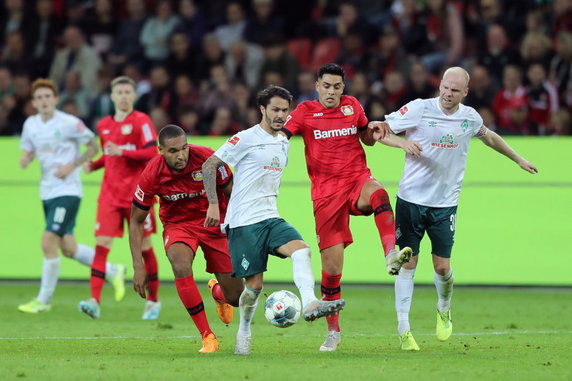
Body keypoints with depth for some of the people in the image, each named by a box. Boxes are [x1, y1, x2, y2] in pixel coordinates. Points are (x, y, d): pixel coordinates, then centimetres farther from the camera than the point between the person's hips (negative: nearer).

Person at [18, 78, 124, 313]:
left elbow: (93, 147, -4)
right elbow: (28, 152, 19)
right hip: (47, 192, 7)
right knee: (68, 248, 10)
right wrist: (25, 160, -5)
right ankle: (113, 271, 29)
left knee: (48, 243, -13)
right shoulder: (30, 125, 6)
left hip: (67, 191, -7)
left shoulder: (69, 123, -12)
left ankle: (43, 300, -2)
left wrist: (72, 166, -15)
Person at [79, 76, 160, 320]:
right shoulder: (104, 125, 13)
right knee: (101, 244, -10)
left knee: (144, 247, 4)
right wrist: (94, 165, 7)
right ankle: (94, 301, -17)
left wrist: (122, 152, -22)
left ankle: (153, 300, 19)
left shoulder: (141, 121, -5)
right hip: (110, 196, 4)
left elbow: (153, 153, -14)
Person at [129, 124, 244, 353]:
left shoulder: (207, 159, -24)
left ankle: (217, 291, 41)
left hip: (214, 223, 0)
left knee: (235, 298, -1)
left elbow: (233, 196, -8)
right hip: (178, 225, 0)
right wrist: (138, 266, -14)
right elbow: (136, 221, -8)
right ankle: (207, 337, -24)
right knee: (181, 265, -35)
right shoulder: (152, 174, -21)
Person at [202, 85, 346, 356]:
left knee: (301, 249, -22)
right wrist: (213, 204, -15)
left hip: (270, 218, 6)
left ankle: (310, 304, -36)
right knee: (255, 284, -6)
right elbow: (209, 166, -8)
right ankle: (243, 333, 15)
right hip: (243, 222, -6)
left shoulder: (284, 143, 14)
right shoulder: (247, 139, -8)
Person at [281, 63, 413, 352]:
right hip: (326, 192, -1)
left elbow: (367, 139, 22)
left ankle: (391, 257, -50)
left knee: (378, 194, -38)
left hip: (357, 179, 1)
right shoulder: (305, 111, 3)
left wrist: (373, 129, -1)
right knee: (331, 265, -4)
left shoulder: (352, 105, 10)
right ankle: (333, 331, 9)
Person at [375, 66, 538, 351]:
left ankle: (444, 310, 30)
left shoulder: (469, 117, 3)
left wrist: (518, 159, 35)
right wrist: (402, 143, -26)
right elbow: (378, 132, -7)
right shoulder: (419, 109, -9)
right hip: (411, 199, -2)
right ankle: (403, 329, 5)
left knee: (442, 266, -2)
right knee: (408, 263, -2)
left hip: (445, 204, 2)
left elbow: (488, 136, 25)